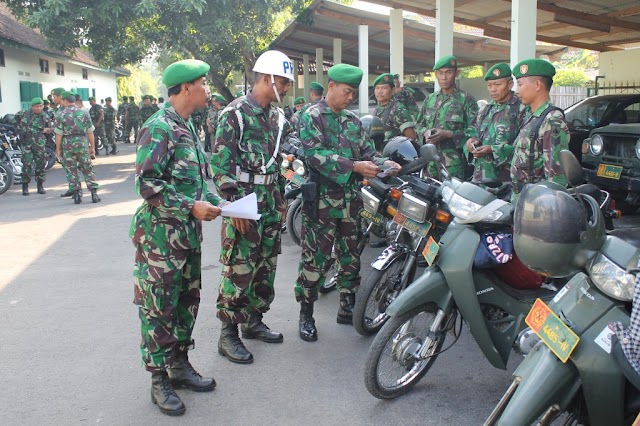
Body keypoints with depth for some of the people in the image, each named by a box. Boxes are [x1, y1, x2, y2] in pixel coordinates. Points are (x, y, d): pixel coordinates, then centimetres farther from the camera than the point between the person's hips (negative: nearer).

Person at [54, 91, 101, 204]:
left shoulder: (61, 115, -3)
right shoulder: (84, 113, 2)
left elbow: (59, 134, -4)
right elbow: (90, 132, 4)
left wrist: (58, 149, 4)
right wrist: (92, 147, 11)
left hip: (68, 144, -1)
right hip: (83, 143, 1)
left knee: (71, 170, 6)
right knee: (88, 169, 7)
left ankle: (76, 195, 5)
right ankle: (94, 193, 2)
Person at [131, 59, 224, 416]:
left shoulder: (188, 128, 14)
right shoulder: (159, 129, -15)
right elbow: (147, 184, -20)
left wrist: (215, 200, 6)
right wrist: (191, 207, -21)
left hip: (189, 233, 9)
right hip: (161, 235, -9)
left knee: (188, 300, 16)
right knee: (159, 307, 0)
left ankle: (180, 365, 30)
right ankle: (160, 380, 12)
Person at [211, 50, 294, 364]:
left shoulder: (277, 116, 14)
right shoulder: (234, 113, -10)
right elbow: (221, 164, -15)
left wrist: (282, 199, 18)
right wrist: (234, 205, -19)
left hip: (271, 204, 8)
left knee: (266, 266, 14)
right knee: (239, 269, -5)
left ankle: (254, 321, 29)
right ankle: (228, 335, 6)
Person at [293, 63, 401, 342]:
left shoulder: (353, 120, 15)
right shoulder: (312, 117, -5)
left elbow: (367, 151, 14)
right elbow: (316, 155, -18)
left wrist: (383, 163, -8)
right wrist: (354, 166, -26)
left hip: (351, 199, 7)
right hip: (322, 200, -6)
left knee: (351, 256, 13)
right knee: (315, 259, -1)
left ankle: (347, 308, 28)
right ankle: (306, 313, 13)